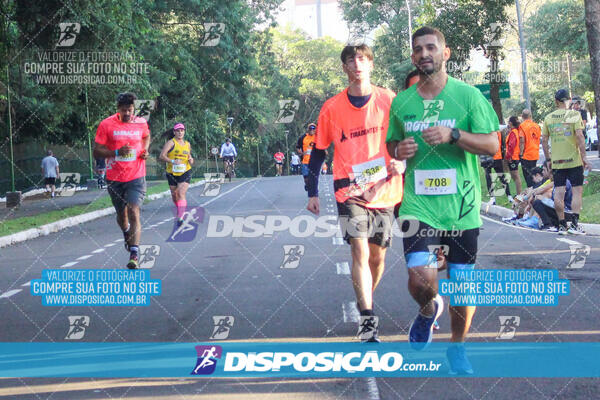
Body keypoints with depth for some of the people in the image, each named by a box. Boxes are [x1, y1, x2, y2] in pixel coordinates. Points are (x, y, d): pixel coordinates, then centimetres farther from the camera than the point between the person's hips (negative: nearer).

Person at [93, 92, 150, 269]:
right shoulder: (106, 125, -6)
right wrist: (117, 152, -21)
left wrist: (145, 150, 5)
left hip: (136, 177, -1)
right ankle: (127, 235, 49)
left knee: (134, 213, -16)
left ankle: (134, 254, -19)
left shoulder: (141, 123, 1)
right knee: (121, 214, 15)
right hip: (115, 178, 1)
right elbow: (96, 152, -6)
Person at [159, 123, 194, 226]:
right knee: (174, 195, 11)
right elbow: (161, 156, -15)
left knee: (181, 194, -16)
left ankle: (180, 217, -24)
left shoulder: (187, 144, 11)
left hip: (185, 172, 1)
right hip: (172, 173, -1)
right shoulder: (171, 143, -4)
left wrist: (191, 160, 2)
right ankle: (178, 210, 40)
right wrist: (173, 161, -28)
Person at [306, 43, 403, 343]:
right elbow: (318, 150, 8)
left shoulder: (389, 100, -1)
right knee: (360, 252, -15)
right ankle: (368, 321, -15)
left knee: (378, 255, 11)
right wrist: (312, 193, 6)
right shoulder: (332, 108, -1)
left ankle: (365, 300, 37)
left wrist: (401, 161, -12)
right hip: (350, 192, -2)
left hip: (385, 191, 2)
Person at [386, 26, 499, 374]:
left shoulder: (468, 95, -2)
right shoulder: (401, 102, 7)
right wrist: (398, 150, -3)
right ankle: (429, 309, 21)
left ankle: (458, 348, 30)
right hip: (418, 205, 1)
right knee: (420, 278, -16)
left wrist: (453, 134, -21)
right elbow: (392, 143, 21)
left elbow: (492, 145, -6)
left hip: (462, 206, -1)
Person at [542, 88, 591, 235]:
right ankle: (574, 224, -7)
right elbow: (579, 136, -12)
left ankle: (562, 225, 7)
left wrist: (548, 159, 17)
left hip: (556, 161, 3)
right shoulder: (574, 114, -4)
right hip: (574, 160, -3)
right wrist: (584, 157, -9)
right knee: (577, 191, 2)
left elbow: (544, 140, 7)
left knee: (559, 193, 4)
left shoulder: (548, 118, 6)